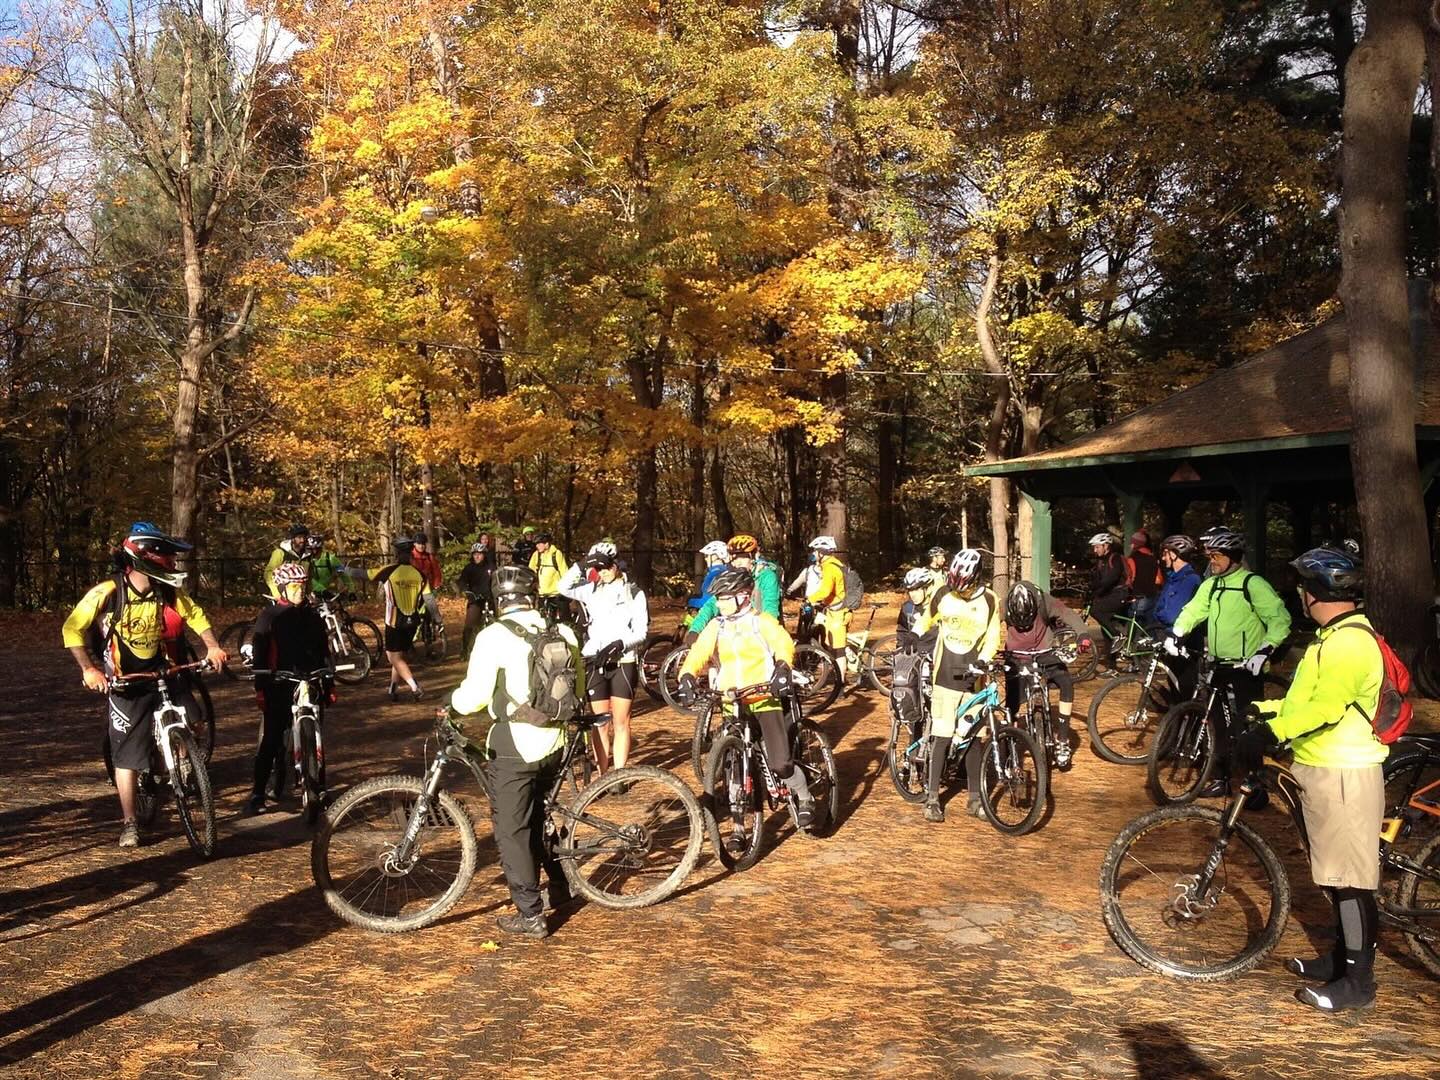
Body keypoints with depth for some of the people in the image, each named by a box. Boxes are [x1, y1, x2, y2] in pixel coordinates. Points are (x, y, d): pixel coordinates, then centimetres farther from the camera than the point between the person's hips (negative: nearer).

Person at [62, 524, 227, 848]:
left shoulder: (168, 592, -7)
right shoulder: (106, 593, -17)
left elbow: (195, 615, 7)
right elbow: (72, 630, -11)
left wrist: (212, 647, -7)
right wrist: (88, 669, -19)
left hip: (164, 673, 3)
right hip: (126, 684, -3)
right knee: (128, 755, 1)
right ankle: (129, 824, 13)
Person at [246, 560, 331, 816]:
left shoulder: (313, 617, 9)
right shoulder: (269, 616, -2)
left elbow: (324, 652, 14)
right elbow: (258, 654, -4)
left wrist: (330, 685, 12)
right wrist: (260, 688, -10)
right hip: (279, 687, -3)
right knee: (270, 742, 0)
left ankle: (320, 791, 15)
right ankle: (257, 795, 7)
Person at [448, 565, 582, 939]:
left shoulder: (494, 636, -12)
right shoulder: (562, 632, 5)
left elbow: (474, 695, -14)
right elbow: (577, 688, 12)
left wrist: (452, 704, 7)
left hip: (513, 747, -6)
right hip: (553, 743, 6)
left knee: (511, 830, 6)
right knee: (535, 819, 26)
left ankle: (530, 914, 8)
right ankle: (559, 887, 35)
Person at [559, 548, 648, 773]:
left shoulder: (634, 593, 1)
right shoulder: (592, 590, 8)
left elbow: (641, 632, -4)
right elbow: (564, 588, -6)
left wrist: (619, 644, -19)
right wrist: (580, 567, -15)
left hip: (623, 663, -2)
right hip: (595, 662, 2)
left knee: (620, 721, 1)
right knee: (600, 723, 5)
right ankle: (603, 777, 11)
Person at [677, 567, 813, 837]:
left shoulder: (762, 621, -3)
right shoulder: (715, 627, 7)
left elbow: (784, 645, -19)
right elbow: (697, 655, -4)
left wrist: (783, 670, -39)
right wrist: (686, 679, -24)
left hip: (765, 700, -4)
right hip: (732, 706, 4)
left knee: (780, 764, -12)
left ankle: (805, 798, 17)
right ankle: (739, 827, 15)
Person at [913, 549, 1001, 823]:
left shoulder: (988, 600, -2)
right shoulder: (943, 595, 0)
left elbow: (993, 638, -3)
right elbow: (925, 622, 16)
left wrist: (982, 661, -19)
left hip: (972, 679, 1)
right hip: (945, 676, -1)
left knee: (973, 738, 5)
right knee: (942, 736, -4)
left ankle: (974, 798, 16)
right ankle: (932, 798, 2)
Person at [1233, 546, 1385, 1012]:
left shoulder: (1350, 642, -20)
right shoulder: (1337, 636, 14)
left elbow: (1326, 707, -30)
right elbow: (1310, 699, 19)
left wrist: (1269, 733, -31)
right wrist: (1264, 709, 12)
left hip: (1343, 774, -11)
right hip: (1326, 768, 11)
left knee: (1349, 877, -2)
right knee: (1336, 872, 18)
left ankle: (1358, 981, 6)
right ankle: (1342, 958, 29)